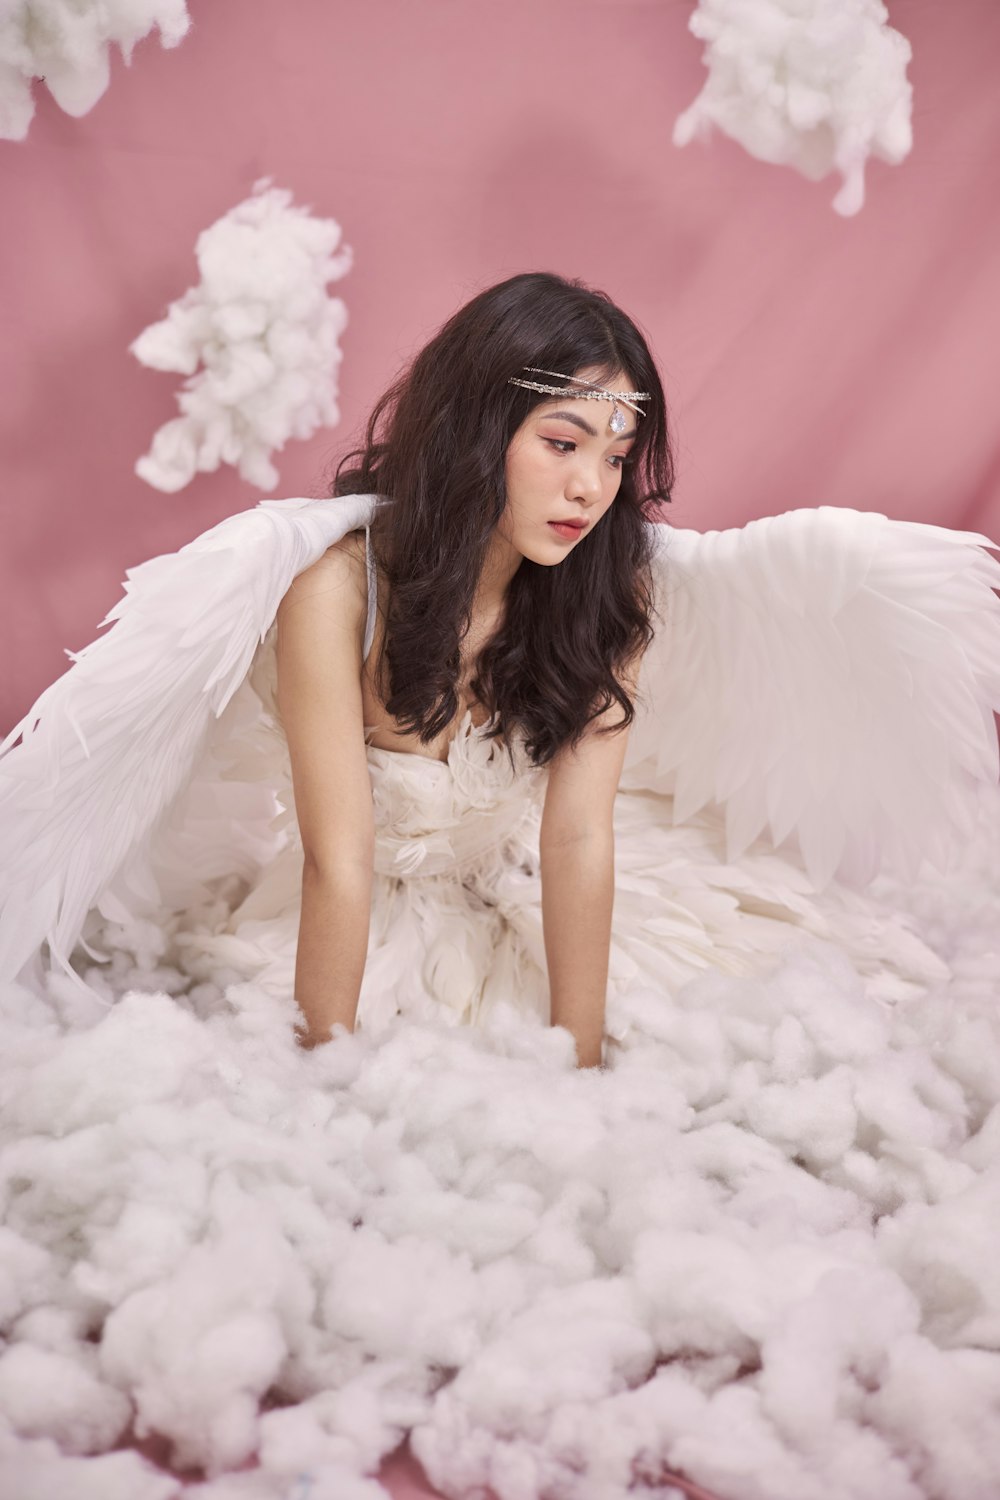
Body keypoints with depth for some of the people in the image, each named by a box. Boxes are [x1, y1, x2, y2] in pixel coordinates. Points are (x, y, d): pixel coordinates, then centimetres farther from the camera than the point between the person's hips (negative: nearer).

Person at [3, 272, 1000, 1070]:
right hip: (374, 908, -1)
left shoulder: (612, 589, -16)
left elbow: (579, 834, -18)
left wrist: (579, 1059, -21)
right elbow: (338, 862, -28)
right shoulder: (335, 583, -27)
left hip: (526, 884, 2)